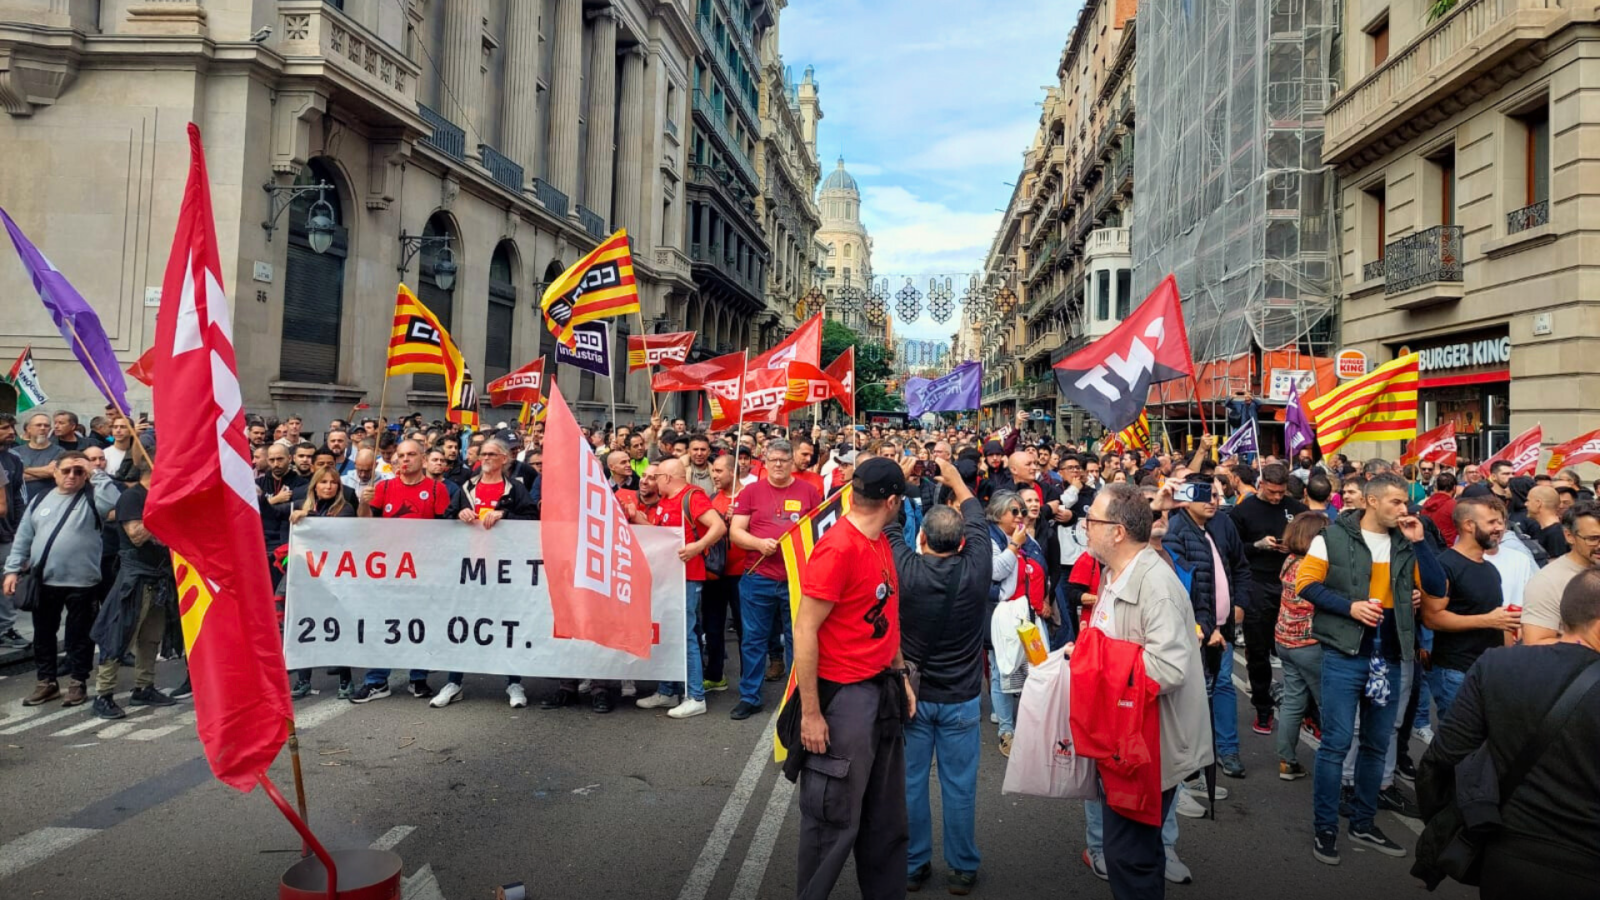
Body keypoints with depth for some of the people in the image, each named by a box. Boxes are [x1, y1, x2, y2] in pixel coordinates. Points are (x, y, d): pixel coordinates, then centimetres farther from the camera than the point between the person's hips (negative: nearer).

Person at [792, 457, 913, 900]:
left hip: (883, 689, 8)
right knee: (835, 817, 6)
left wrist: (900, 675, 15)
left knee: (886, 813, 18)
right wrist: (811, 713, -19)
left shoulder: (879, 542, 7)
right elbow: (804, 631, -20)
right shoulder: (837, 548, -20)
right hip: (844, 696, -8)